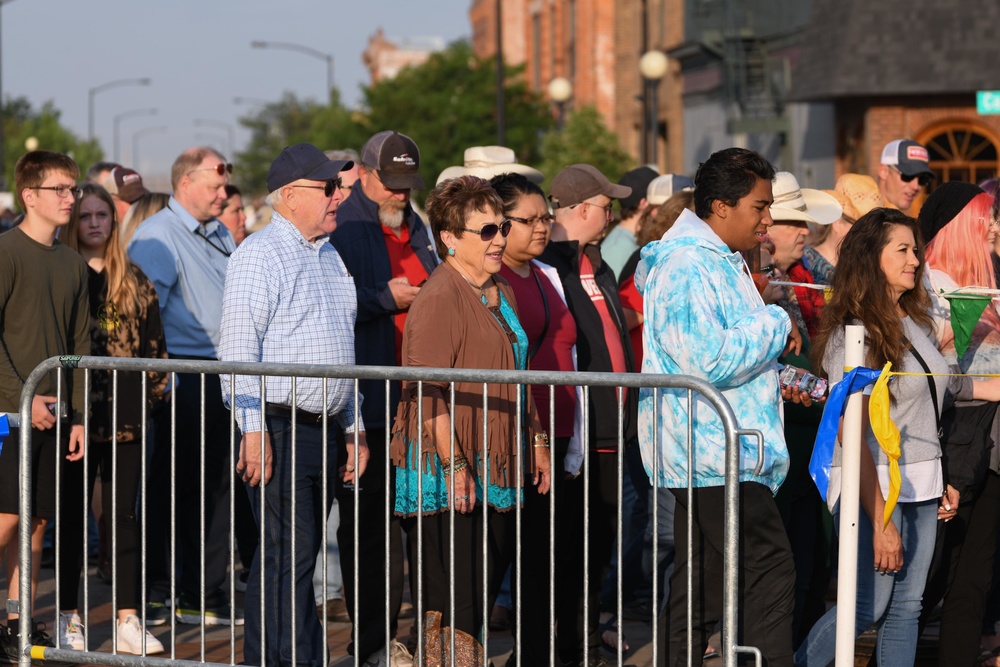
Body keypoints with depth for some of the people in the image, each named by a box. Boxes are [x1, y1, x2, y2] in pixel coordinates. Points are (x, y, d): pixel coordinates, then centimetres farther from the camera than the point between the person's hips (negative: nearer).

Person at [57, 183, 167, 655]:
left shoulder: (133, 281, 11)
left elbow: (154, 341, 14)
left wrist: (153, 389, 5)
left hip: (125, 416, 3)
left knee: (123, 516, 3)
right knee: (71, 517, 4)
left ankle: (129, 620, 4)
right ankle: (69, 618, 12)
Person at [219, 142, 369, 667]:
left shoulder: (330, 257, 18)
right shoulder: (259, 255, -8)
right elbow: (239, 348, -15)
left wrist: (354, 427, 21)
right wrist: (254, 430, -21)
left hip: (324, 428, 8)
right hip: (279, 428, -8)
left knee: (295, 556, 11)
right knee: (290, 555, -9)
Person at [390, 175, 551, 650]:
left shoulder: (501, 293, 16)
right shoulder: (438, 298, -14)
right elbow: (429, 393, -19)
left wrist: (538, 441, 21)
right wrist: (454, 465, -22)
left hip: (496, 468, 9)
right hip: (453, 473, -9)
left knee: (488, 586, 11)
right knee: (451, 597, -6)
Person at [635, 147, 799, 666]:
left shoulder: (719, 261, 20)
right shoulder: (688, 266, -15)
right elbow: (709, 361, -24)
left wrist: (777, 376, 16)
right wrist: (777, 326, -12)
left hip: (713, 452, 11)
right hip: (714, 453, -11)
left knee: (701, 585, 12)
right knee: (769, 574, -11)